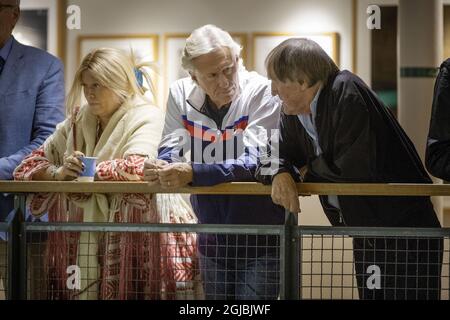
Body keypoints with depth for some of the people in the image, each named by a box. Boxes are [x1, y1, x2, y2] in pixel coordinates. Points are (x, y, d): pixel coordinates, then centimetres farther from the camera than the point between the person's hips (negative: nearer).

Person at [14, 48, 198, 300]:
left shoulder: (147, 116, -4)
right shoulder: (78, 120, 12)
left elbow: (136, 168, -22)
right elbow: (28, 166, 10)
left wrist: (84, 169, -9)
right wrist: (59, 173, -12)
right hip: (81, 230, 5)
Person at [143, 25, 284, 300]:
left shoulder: (261, 91, -17)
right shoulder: (181, 94, -4)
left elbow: (254, 163, -26)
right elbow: (169, 153, -5)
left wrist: (193, 174, -37)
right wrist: (159, 168, -29)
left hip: (259, 235, -4)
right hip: (211, 237, 4)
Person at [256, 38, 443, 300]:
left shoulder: (346, 92, -19)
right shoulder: (293, 114, 7)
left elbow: (355, 168, -25)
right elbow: (271, 157, 8)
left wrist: (309, 171, -8)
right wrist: (280, 174, -16)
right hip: (364, 235, 9)